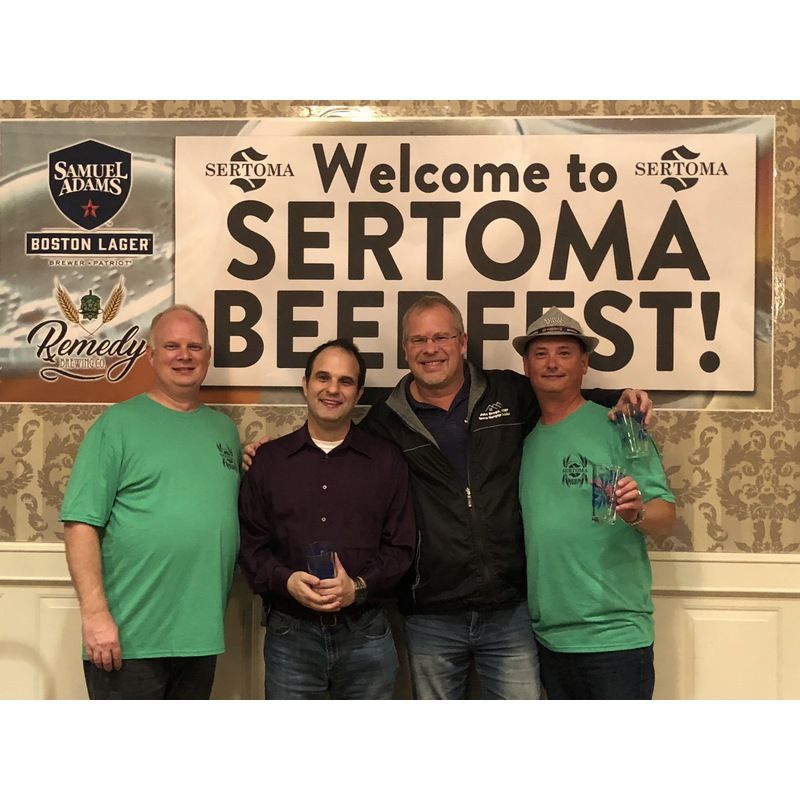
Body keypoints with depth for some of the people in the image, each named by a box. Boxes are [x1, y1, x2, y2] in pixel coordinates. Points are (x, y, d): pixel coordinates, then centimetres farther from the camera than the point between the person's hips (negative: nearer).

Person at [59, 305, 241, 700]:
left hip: (201, 636, 6)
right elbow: (81, 524, -10)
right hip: (128, 640, -5)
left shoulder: (224, 429, 13)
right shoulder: (119, 423, -4)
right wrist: (95, 613, -17)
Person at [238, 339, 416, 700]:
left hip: (366, 633, 0)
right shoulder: (269, 459, 7)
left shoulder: (386, 460, 6)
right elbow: (250, 543, 3)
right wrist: (286, 580, -15)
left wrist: (359, 587, -14)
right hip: (289, 633, 0)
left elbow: (401, 546, 2)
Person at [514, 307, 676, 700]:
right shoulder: (525, 438, 9)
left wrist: (636, 512, -31)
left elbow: (666, 517, -10)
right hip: (549, 635, 5)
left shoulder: (615, 427, -6)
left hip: (615, 633, -5)